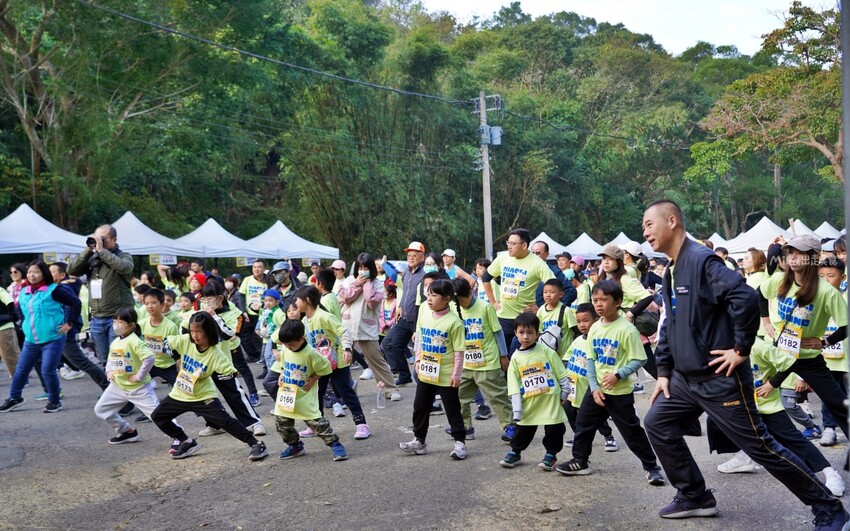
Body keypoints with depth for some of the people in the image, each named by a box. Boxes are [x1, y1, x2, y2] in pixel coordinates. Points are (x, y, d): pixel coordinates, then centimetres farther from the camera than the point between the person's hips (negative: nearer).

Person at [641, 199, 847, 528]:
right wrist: (664, 372, 14)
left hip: (719, 379, -9)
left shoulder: (701, 260, -18)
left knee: (760, 445, -1)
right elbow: (668, 327, 19)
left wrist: (741, 349, -21)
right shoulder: (671, 271, 12)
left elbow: (746, 298, -30)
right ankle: (694, 497, 24)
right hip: (686, 378, 9)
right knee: (657, 425, 11)